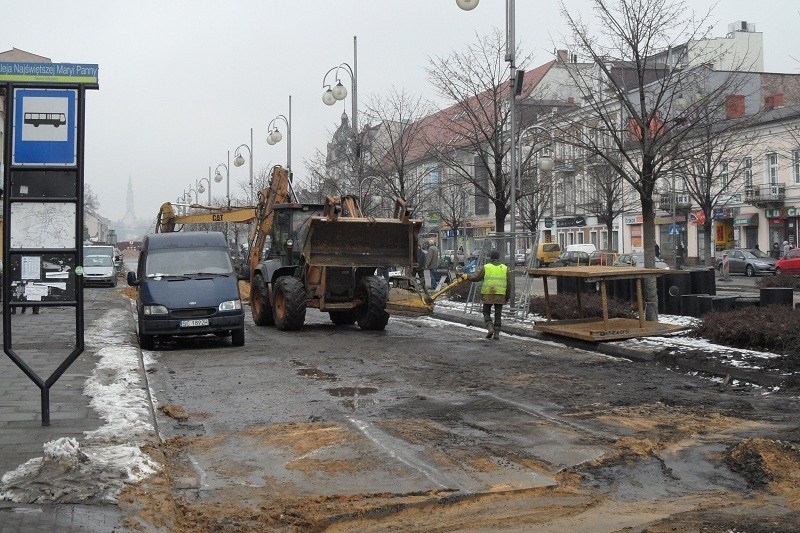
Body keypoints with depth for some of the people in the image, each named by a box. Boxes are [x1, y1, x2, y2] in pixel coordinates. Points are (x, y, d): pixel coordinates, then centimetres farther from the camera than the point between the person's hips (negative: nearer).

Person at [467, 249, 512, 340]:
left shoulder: (486, 267, 1)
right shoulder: (505, 268, 9)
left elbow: (475, 277, 2)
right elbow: (508, 284, 10)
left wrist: (467, 277, 19)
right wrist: (507, 297, 16)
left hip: (488, 294, -2)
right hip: (500, 295, 2)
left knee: (486, 312, 10)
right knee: (498, 314, 8)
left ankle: (490, 328, -9)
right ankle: (496, 333, 7)